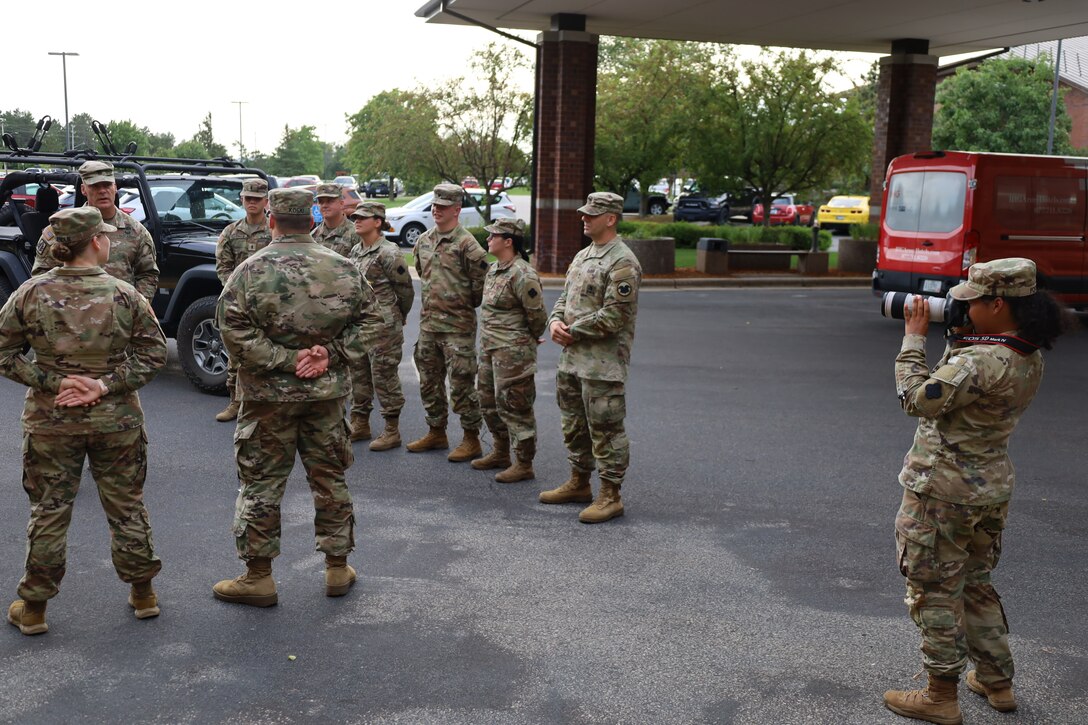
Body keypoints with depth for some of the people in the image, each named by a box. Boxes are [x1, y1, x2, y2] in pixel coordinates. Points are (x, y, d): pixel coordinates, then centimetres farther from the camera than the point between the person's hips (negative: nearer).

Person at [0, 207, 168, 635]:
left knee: (49, 512, 12)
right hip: (116, 421, 0)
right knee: (127, 507, 14)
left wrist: (53, 382, -8)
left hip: (51, 421, 1)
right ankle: (143, 594, 27)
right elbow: (154, 353, -9)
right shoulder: (124, 294, -10)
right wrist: (106, 385, -12)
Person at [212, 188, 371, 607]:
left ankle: (258, 576, 14)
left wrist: (286, 360, -12)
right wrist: (330, 354, -5)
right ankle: (338, 568, 23)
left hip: (269, 394, -3)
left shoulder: (252, 270, -10)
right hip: (328, 392, 3)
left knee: (261, 484, 7)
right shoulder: (343, 269, 0)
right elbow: (364, 324, 2)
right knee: (330, 479, 14)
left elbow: (237, 333, -15)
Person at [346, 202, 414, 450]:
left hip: (382, 327, -8)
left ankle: (392, 431, 8)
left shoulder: (388, 253, -14)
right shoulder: (356, 251, 10)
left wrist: (398, 318, 3)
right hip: (357, 324, 8)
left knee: (385, 377, -1)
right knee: (358, 376, 15)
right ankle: (360, 424, 27)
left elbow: (406, 290, -8)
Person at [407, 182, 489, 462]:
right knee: (429, 380, 16)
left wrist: (465, 304, 0)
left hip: (457, 325, -8)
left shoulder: (466, 244, -14)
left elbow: (481, 282, -11)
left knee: (461, 384, -3)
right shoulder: (423, 240, 9)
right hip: (428, 322, 8)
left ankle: (471, 439, 7)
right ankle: (436, 433, 29)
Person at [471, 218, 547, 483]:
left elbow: (537, 314, -18)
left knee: (514, 407, -4)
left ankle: (523, 465, 6)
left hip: (512, 352, -10)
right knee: (489, 402, 19)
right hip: (490, 348, 10)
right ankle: (500, 453, 34)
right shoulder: (494, 270, 11)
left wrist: (529, 340, -2)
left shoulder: (522, 274, -19)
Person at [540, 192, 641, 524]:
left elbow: (612, 318, -21)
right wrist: (555, 322, 0)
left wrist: (572, 331, -13)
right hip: (572, 359, 9)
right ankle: (579, 483, 32)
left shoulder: (623, 263, -15)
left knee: (605, 429, -2)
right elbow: (565, 297, 21)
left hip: (603, 364, -9)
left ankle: (610, 496, 6)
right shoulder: (583, 256, 14)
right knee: (574, 425, 18)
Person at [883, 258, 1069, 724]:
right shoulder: (1030, 358, 2)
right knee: (975, 584, 23)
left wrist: (914, 337, -16)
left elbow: (918, 399, -24)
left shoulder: (980, 361, -27)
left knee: (934, 591, 5)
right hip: (992, 487, 9)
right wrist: (958, 336, 3)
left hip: (943, 492, -9)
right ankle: (997, 682, 34)